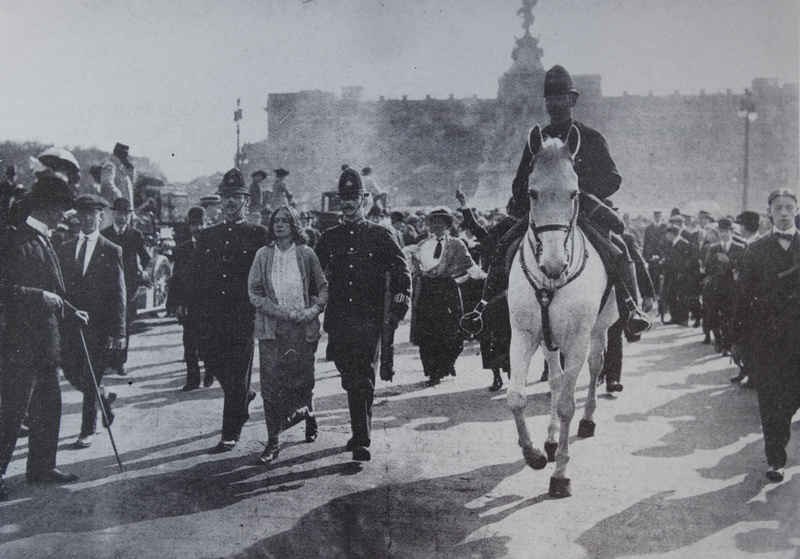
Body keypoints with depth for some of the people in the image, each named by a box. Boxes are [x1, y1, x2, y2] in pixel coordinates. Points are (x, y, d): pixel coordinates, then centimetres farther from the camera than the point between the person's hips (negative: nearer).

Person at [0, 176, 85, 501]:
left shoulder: (43, 242, 17)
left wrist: (69, 311, 18)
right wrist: (42, 297, -22)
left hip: (44, 342, 10)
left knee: (48, 407, 15)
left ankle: (41, 467, 25)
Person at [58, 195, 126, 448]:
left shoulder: (112, 251, -2)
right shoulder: (65, 248, 10)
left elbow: (118, 294, -4)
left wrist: (118, 332, -9)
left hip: (98, 325, -4)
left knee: (91, 380, -1)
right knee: (71, 372, 7)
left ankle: (87, 430, 11)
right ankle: (104, 397, 35)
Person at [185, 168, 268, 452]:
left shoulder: (259, 234, 1)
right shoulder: (207, 235, 13)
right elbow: (195, 276, 13)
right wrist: (195, 309, 5)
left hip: (243, 315, -4)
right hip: (210, 317, 4)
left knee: (236, 374, -2)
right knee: (215, 365, 9)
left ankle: (231, 433, 7)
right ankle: (244, 396, 38)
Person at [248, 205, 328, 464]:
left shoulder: (306, 254, 3)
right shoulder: (263, 255, 4)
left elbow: (323, 287, 7)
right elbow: (254, 294, 2)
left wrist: (315, 309, -11)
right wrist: (282, 311, -10)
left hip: (302, 326, 0)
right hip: (271, 327, 0)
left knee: (302, 379, 5)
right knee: (270, 383, -4)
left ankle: (307, 414, 38)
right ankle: (272, 441, 3)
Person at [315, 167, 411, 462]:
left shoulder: (380, 235, 4)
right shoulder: (328, 238, 12)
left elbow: (401, 270, 4)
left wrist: (400, 300, -9)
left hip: (369, 319, -3)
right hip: (339, 321, 3)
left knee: (363, 378, -9)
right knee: (351, 379, 7)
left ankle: (361, 439, -8)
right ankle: (360, 433, 22)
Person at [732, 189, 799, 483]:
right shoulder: (756, 250, 6)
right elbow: (744, 295, 4)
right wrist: (742, 332, -1)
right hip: (766, 335, 0)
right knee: (770, 400, 2)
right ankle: (775, 459, 11)